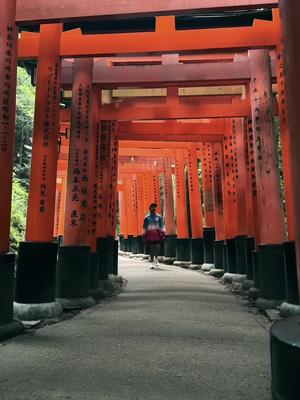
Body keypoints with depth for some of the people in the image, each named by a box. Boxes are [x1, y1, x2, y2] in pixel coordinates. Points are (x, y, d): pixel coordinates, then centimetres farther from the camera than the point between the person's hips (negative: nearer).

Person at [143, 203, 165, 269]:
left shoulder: (159, 217, 7)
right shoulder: (146, 218, 5)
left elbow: (162, 226, 7)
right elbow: (144, 227, 9)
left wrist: (163, 234, -1)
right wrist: (144, 236, 5)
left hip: (157, 236, 1)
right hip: (149, 236, -1)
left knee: (157, 248, 1)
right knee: (151, 250, -2)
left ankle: (155, 258, 29)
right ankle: (151, 263, 5)